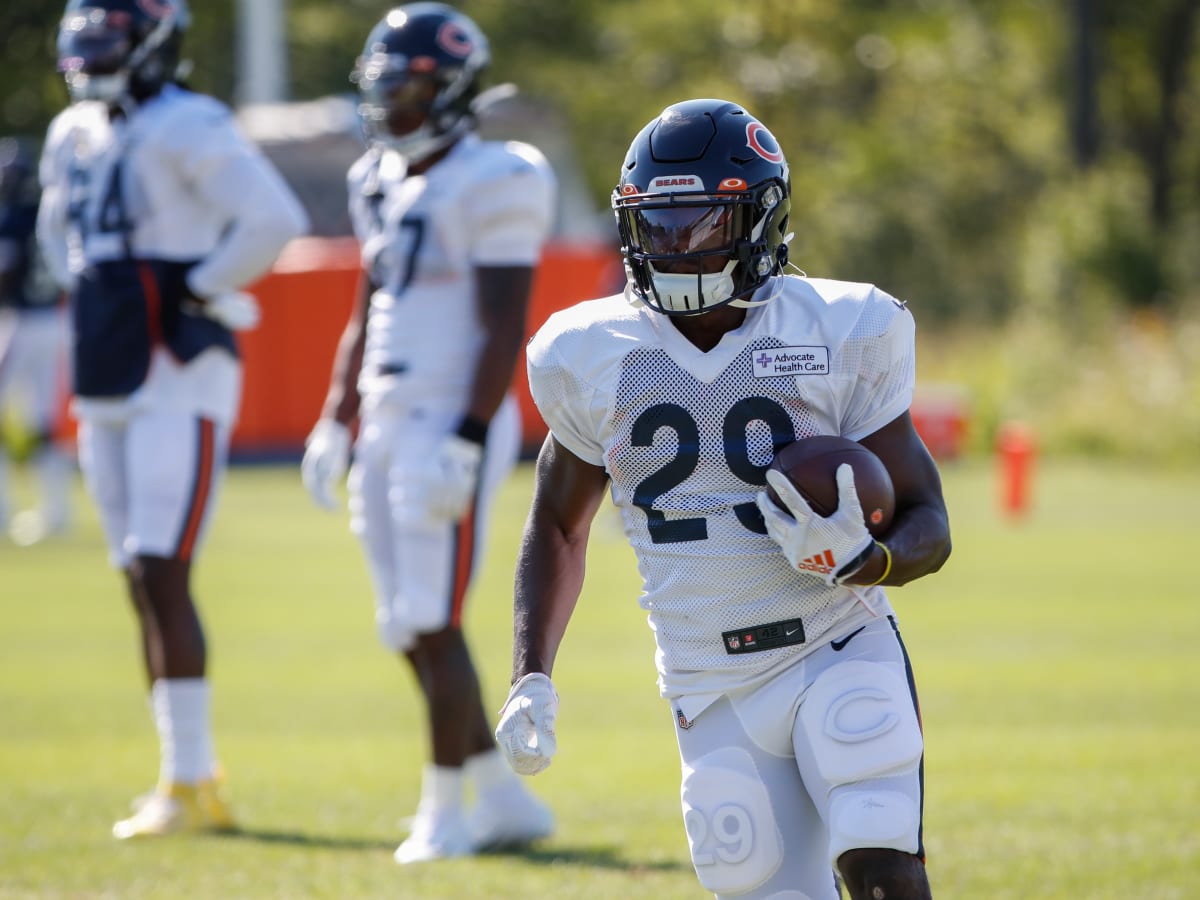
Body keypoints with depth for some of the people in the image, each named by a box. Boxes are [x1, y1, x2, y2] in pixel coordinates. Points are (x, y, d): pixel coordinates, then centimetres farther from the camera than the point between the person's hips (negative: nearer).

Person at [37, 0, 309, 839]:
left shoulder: (186, 130, -12)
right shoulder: (74, 137, 13)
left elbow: (274, 218, -22)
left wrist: (199, 292, -14)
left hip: (178, 383, -8)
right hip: (107, 391, 8)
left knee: (162, 574, -13)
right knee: (144, 585, 9)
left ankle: (189, 778, -10)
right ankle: (191, 785, 14)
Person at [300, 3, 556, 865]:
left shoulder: (489, 187, -11)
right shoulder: (383, 183, 14)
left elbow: (504, 330, -16)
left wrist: (467, 441, -21)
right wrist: (335, 423, 16)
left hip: (451, 428, -9)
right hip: (388, 428, 9)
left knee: (434, 627, -6)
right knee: (409, 629, 10)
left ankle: (444, 813, 3)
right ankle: (504, 799, 19)